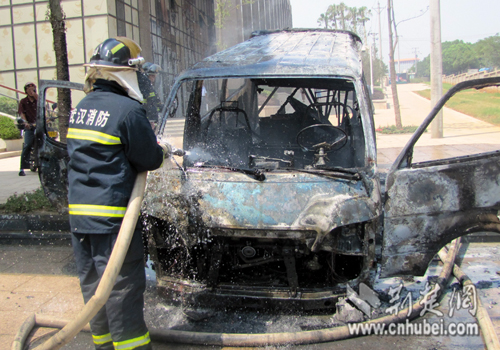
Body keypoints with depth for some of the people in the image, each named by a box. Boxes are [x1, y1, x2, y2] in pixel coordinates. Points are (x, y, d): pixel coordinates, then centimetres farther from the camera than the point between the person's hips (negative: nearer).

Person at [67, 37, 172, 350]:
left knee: (92, 282, 17)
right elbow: (149, 160, -11)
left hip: (79, 212, 8)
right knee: (123, 285, 1)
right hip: (113, 213, -8)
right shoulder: (128, 109, -15)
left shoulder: (81, 108, 11)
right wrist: (163, 151, 12)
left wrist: (153, 149, 13)